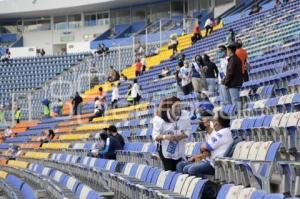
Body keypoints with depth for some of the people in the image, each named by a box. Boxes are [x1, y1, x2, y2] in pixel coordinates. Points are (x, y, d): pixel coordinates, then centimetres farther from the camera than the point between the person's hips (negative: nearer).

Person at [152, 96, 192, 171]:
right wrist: (165, 137, -37)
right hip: (165, 149, -3)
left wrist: (182, 136, -24)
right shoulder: (160, 119, -20)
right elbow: (155, 136, -18)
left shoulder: (185, 116, -12)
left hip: (179, 150, 3)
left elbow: (188, 130, -2)